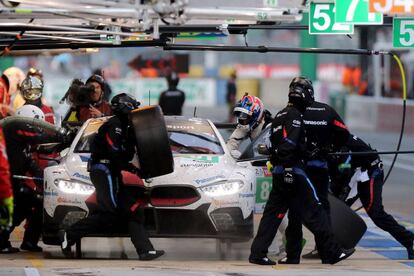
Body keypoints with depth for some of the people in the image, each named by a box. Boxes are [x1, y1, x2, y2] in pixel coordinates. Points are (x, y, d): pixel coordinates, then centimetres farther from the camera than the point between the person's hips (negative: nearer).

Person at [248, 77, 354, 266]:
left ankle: (258, 253, 1)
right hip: (293, 171, -9)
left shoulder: (280, 116, 20)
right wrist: (288, 169, -24)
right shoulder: (295, 116, -9)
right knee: (314, 212, -4)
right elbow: (289, 145, -21)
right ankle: (333, 252, 0)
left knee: (273, 213, 7)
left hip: (278, 172, 9)